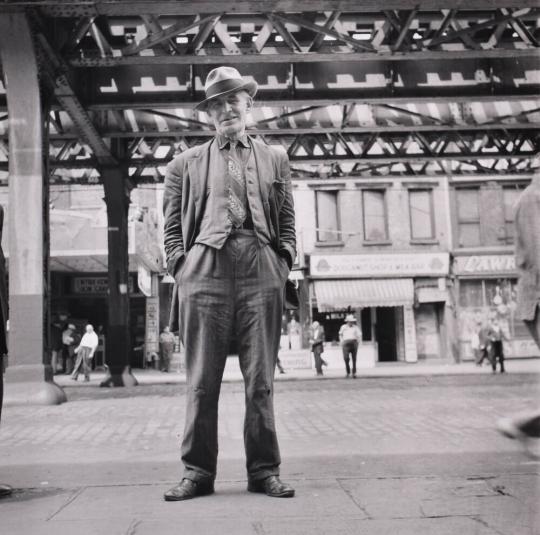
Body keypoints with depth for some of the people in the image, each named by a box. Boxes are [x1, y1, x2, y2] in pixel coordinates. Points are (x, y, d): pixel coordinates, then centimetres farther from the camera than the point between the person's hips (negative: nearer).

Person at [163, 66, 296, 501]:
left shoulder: (275, 158, 21)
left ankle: (264, 470, 10)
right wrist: (182, 267, 0)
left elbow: (287, 224, 18)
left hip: (262, 272, 1)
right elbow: (173, 228, 14)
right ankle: (198, 471, 8)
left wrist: (283, 265, 5)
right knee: (202, 380, -1)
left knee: (261, 379, 1)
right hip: (205, 270, 0)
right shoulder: (186, 163, 18)